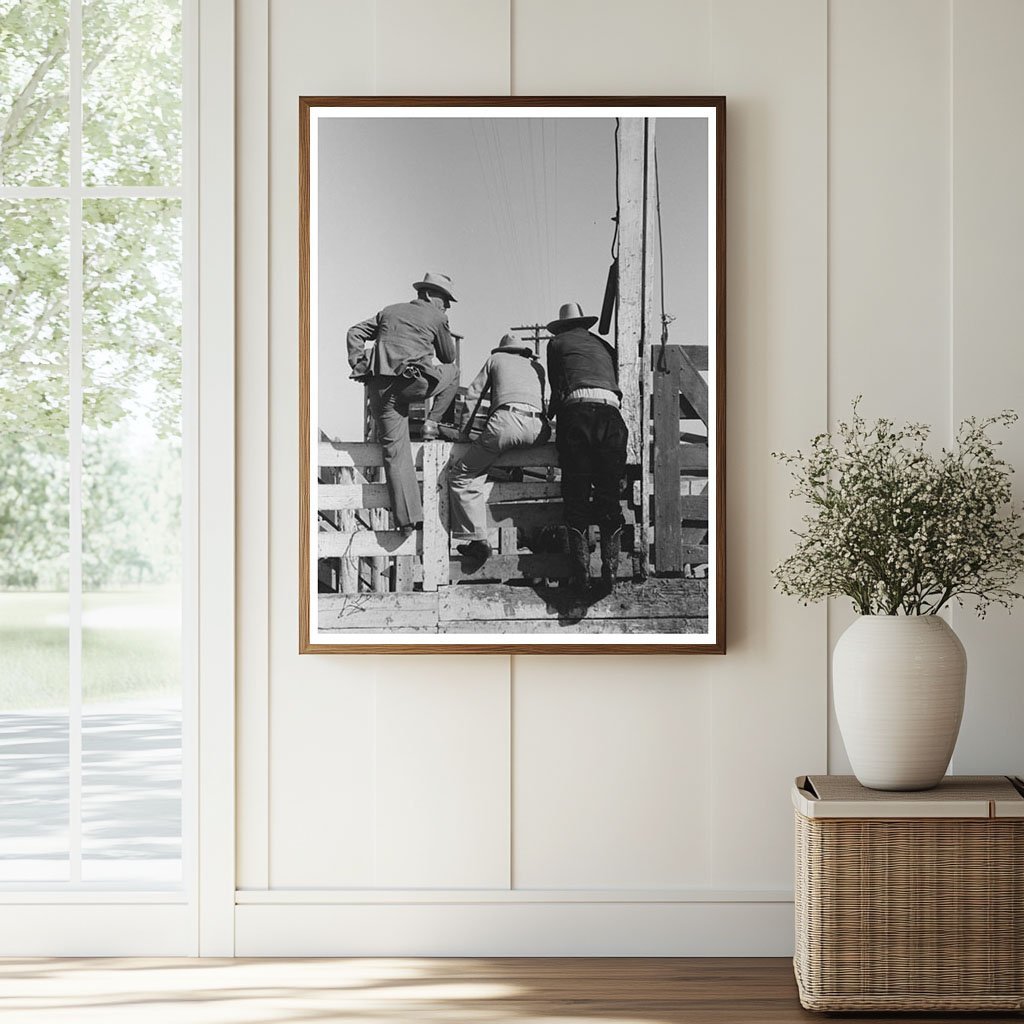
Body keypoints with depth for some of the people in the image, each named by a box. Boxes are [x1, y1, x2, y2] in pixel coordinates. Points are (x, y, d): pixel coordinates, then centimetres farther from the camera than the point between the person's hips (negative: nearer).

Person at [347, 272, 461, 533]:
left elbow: (355, 332, 18)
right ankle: (431, 423, 17)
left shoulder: (390, 311, 25)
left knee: (395, 450, 4)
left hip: (381, 387, 4)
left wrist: (357, 365, 12)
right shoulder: (437, 317, 12)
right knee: (452, 372, 28)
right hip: (413, 383, -4)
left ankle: (407, 518, -2)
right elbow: (448, 356, 20)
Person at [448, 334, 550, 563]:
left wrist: (465, 428, 31)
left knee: (461, 476, 1)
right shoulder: (537, 366, 36)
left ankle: (477, 539, -12)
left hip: (506, 419, -4)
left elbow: (473, 394, 25)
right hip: (538, 428, 4)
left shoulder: (496, 358, 28)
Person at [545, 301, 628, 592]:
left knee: (576, 495, -2)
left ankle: (581, 572, -11)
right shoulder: (603, 345, 31)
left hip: (577, 410, -2)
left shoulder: (558, 343, 22)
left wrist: (550, 416, 34)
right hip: (611, 412, 3)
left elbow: (556, 388, 21)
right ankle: (610, 567, -8)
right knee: (609, 495, 4)